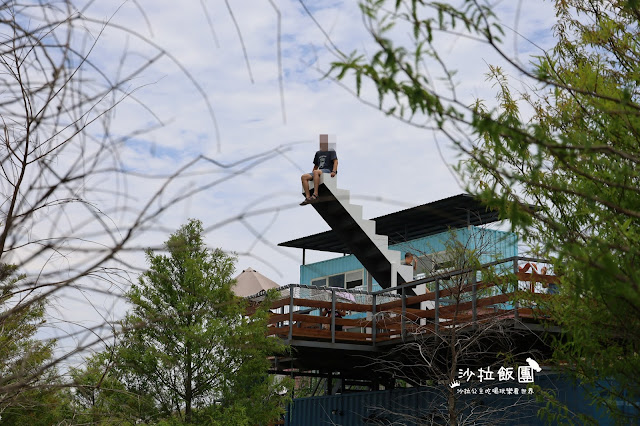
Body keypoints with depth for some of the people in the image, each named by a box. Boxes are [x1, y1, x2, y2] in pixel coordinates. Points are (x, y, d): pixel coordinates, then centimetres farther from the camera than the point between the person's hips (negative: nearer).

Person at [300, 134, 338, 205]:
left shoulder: (331, 151, 7)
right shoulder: (318, 153, 25)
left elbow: (335, 161, -7)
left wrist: (334, 171, -22)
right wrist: (312, 175, 21)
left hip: (328, 171, -7)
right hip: (320, 171, 7)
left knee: (316, 172, -39)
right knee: (304, 177, -17)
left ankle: (315, 195, -44)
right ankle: (307, 197, -28)